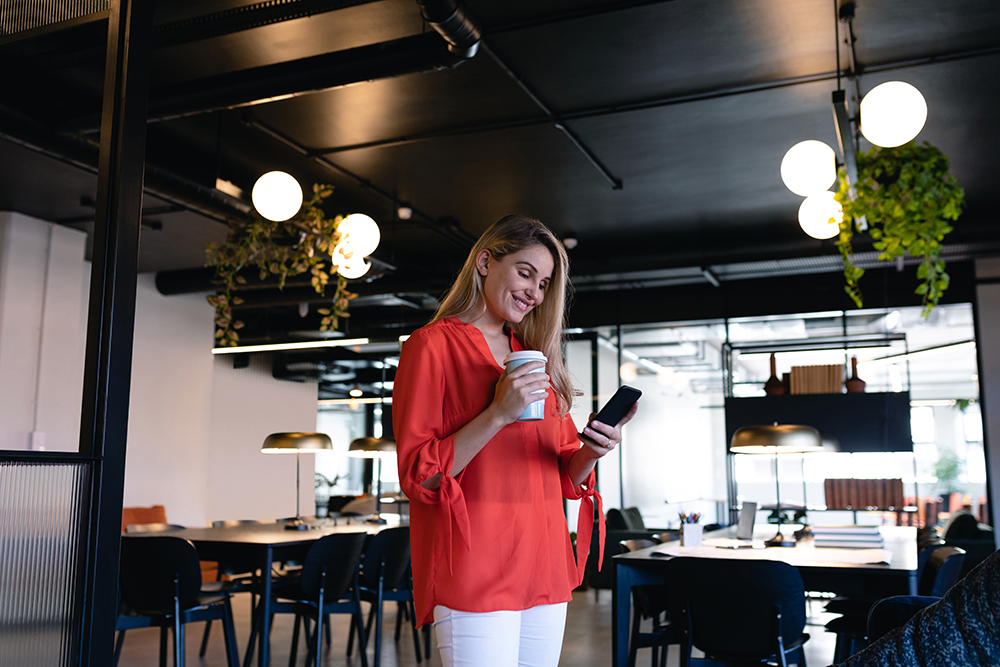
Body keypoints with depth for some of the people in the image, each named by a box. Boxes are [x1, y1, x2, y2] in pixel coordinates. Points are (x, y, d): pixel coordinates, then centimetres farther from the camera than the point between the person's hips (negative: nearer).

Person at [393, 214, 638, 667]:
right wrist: (498, 414, -19)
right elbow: (417, 476, -10)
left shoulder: (536, 358, 16)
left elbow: (566, 476, 16)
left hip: (544, 570, 6)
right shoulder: (432, 345, -3)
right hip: (473, 573, -6)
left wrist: (590, 453, -6)